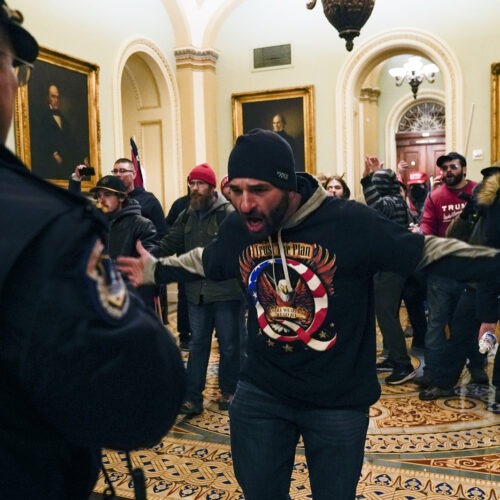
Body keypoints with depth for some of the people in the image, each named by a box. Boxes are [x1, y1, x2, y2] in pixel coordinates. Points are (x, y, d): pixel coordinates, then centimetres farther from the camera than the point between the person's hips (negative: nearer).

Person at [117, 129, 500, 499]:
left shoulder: (350, 222, -23)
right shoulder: (236, 229, -7)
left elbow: (427, 251, -14)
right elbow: (204, 262, 15)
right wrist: (155, 270, 20)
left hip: (339, 401, -3)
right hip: (260, 392, 3)